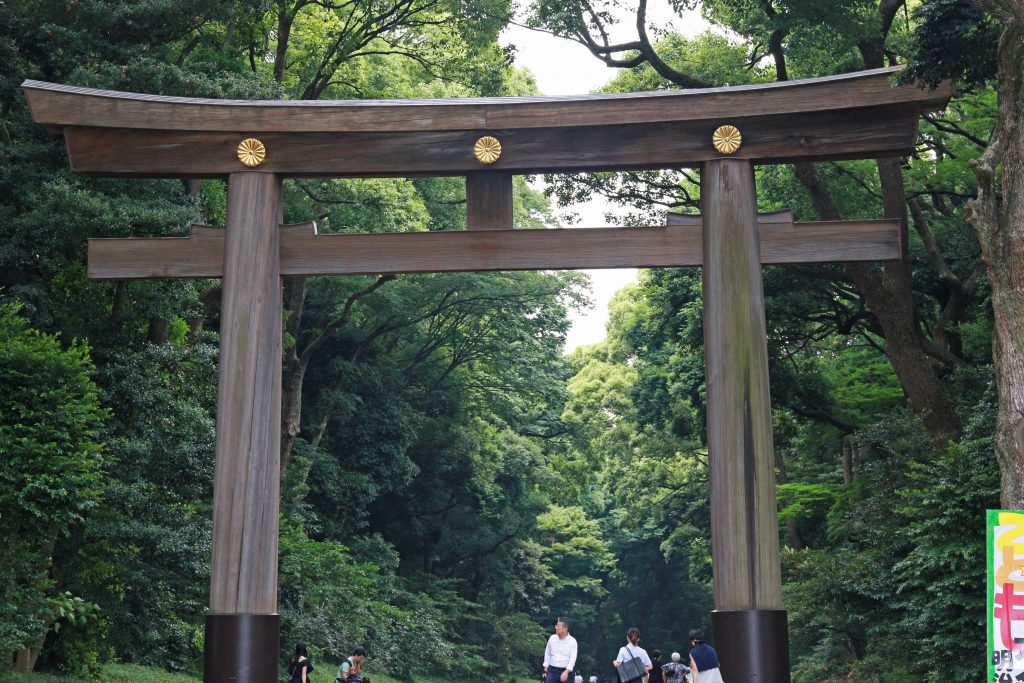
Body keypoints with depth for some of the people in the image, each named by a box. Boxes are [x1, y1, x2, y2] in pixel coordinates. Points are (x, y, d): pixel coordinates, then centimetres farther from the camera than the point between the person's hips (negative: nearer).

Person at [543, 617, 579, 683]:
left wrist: (566, 672, -27)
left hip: (566, 671, -3)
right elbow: (547, 654, 13)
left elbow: (573, 658, -15)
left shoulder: (572, 641, -8)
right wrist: (545, 670, 11)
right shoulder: (552, 638, 3)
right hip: (552, 671, 3)